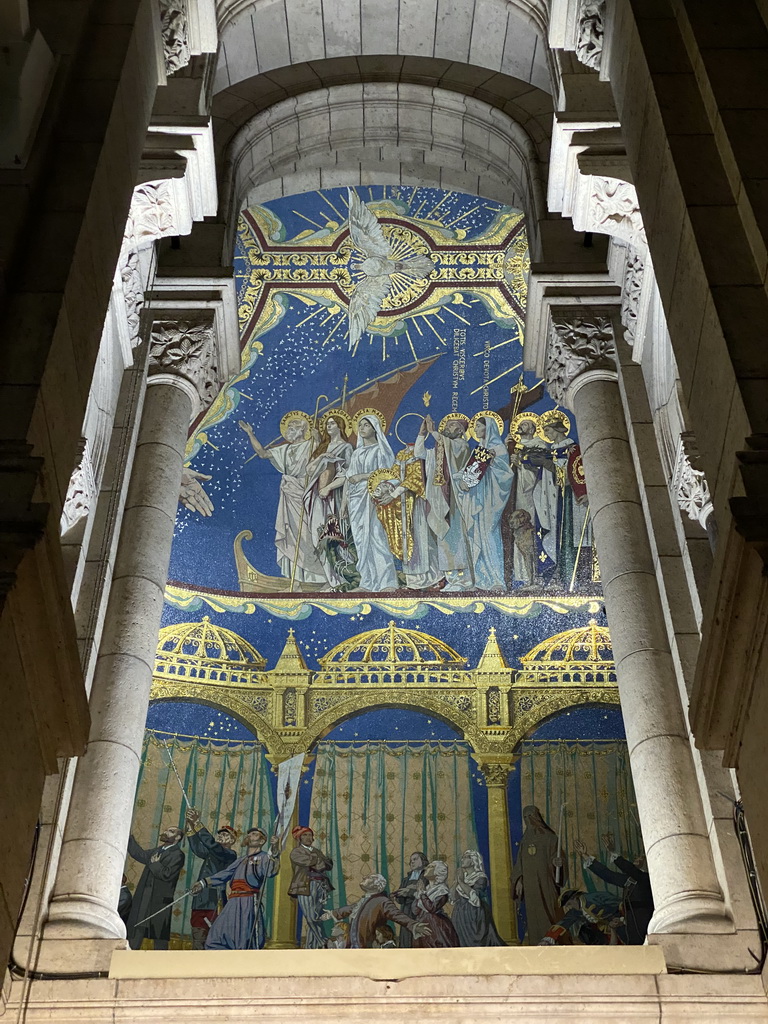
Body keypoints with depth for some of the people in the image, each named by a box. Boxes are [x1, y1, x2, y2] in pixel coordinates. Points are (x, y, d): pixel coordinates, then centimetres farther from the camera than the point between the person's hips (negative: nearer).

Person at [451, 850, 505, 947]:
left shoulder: (481, 878, -6)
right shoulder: (462, 876, 12)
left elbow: (474, 895, -20)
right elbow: (453, 897, 4)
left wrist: (461, 882, -15)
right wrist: (457, 880, -4)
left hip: (475, 918, -6)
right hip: (461, 917, 6)